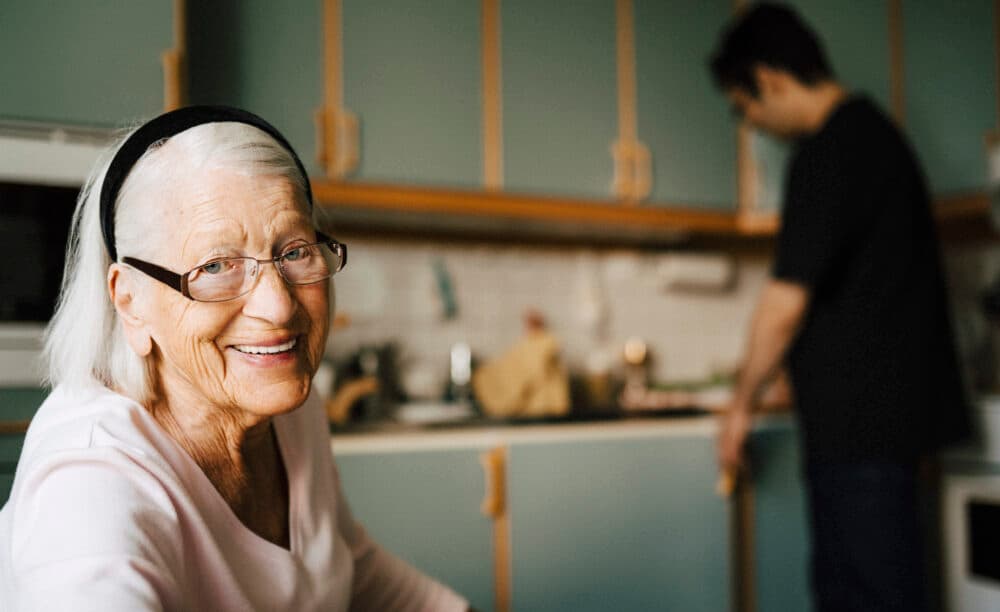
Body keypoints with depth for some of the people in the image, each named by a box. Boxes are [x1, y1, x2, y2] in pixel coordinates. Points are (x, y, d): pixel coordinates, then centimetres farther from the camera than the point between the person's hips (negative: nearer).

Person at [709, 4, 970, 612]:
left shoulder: (830, 153, -16)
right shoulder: (873, 131, 15)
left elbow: (787, 302, -18)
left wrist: (742, 406, -5)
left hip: (863, 415, -10)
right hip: (878, 410, 10)